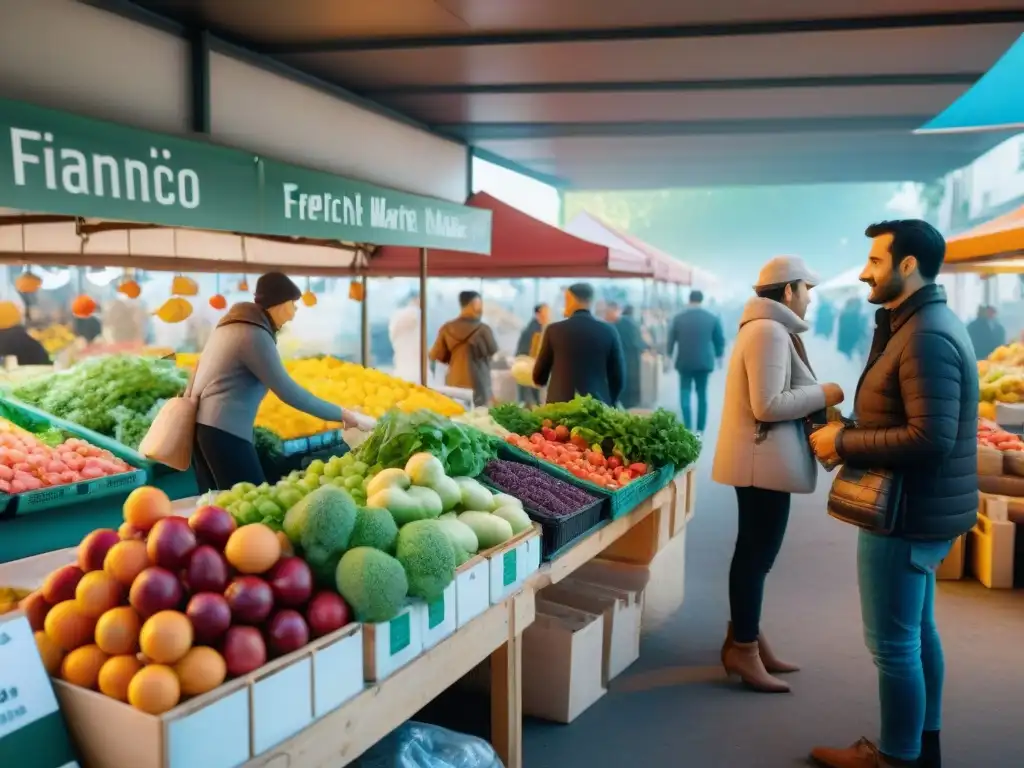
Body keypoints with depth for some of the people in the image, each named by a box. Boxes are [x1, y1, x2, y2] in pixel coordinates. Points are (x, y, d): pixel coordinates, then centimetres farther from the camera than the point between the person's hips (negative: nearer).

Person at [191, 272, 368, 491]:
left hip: (202, 424, 10)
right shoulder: (254, 334, -15)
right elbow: (289, 393, -18)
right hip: (223, 430, -10)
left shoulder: (234, 324, 13)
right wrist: (343, 414, -15)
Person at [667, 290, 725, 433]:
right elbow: (720, 340, 3)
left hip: (684, 361, -1)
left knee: (685, 393, 6)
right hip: (704, 362, 1)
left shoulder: (678, 318, -1)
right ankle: (700, 429, 10)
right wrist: (719, 356, 18)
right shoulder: (712, 318, -1)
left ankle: (688, 428, -5)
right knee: (702, 394, 9)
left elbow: (671, 338, 4)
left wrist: (669, 356, 15)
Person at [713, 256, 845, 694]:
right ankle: (743, 650, 10)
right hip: (763, 461, -11)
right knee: (757, 553, -2)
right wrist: (822, 395, -12)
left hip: (763, 458, 11)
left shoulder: (768, 328, 16)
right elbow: (768, 405, -23)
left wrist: (815, 399, 9)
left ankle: (745, 637, 27)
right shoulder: (770, 331, -17)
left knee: (755, 551, 16)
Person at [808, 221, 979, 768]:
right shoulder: (924, 323, 12)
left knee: (892, 642, 2)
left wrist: (843, 444, -19)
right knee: (918, 631, 20)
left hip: (908, 514, -11)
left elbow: (930, 438, -29)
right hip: (920, 509, 11)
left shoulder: (925, 336, -22)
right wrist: (851, 432, 3)